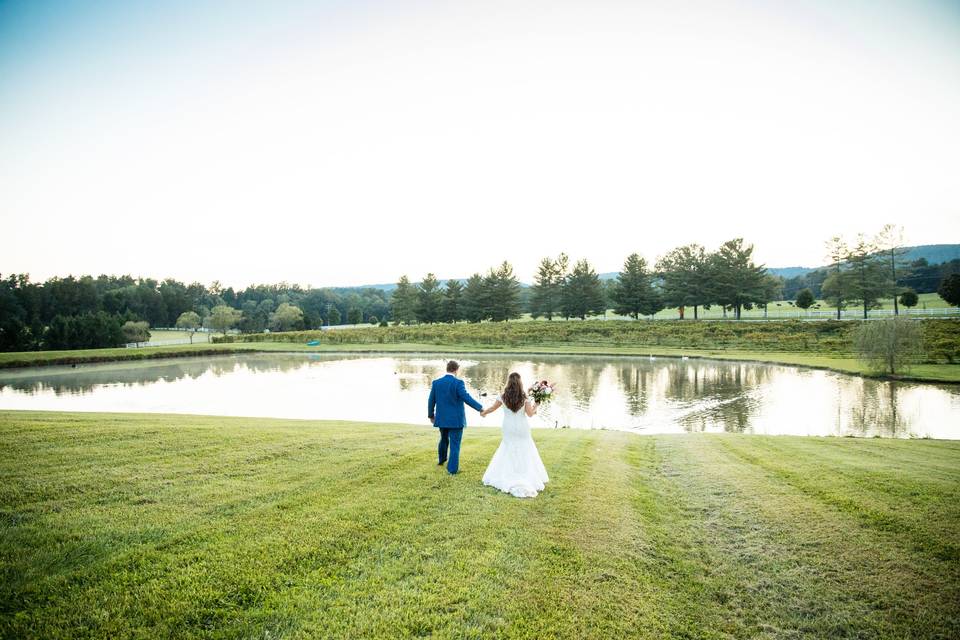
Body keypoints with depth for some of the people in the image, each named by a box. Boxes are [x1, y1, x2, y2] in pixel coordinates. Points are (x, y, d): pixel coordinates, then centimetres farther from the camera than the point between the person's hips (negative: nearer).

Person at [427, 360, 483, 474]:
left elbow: (431, 401, 4)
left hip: (441, 419, 5)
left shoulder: (436, 383, -3)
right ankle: (452, 468, 9)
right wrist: (480, 407, -12)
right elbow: (467, 398, -22)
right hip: (456, 419, -5)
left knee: (444, 439, 28)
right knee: (455, 444, 6)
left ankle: (442, 458, 48)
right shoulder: (458, 383, -17)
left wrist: (430, 415, 17)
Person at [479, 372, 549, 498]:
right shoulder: (524, 397, -13)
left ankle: (506, 478, 19)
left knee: (508, 452, 17)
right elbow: (530, 414, -15)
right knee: (524, 453, 12)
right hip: (522, 428, -1)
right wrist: (535, 407, 5)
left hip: (509, 428, 1)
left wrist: (483, 413, 21)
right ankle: (529, 477, 12)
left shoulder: (503, 396, -8)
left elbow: (493, 408, 3)